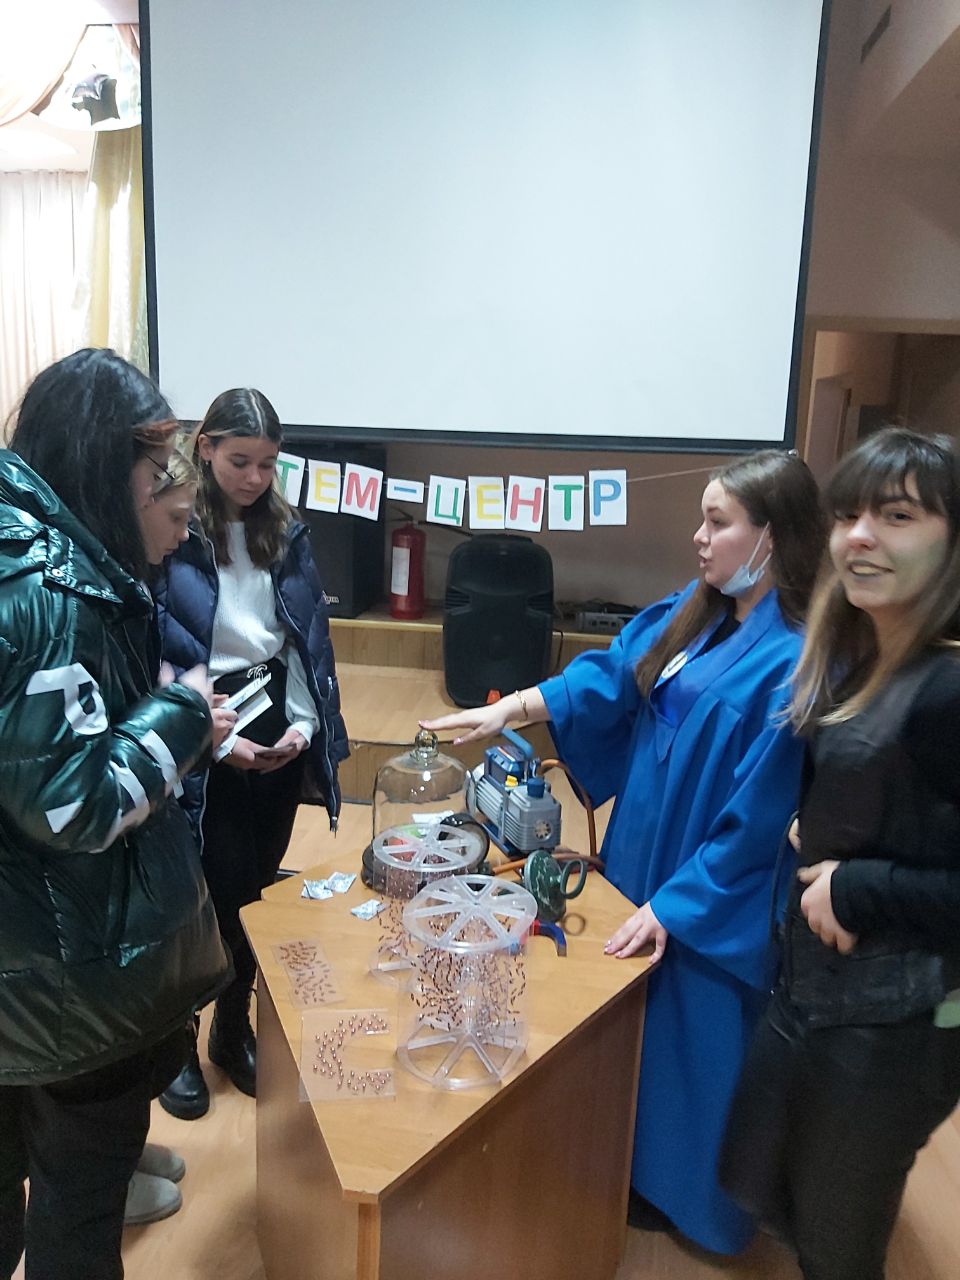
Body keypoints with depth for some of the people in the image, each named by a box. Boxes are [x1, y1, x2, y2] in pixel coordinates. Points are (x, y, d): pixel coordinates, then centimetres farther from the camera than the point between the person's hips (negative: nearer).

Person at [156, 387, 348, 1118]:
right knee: (217, 891, 4)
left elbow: (310, 636, 6)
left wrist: (303, 722, -5)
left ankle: (236, 1029, 32)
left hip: (276, 719, 4)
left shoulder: (287, 532, 6)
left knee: (254, 888, 12)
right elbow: (154, 651, -13)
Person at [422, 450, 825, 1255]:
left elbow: (755, 819, -22)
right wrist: (509, 709, -6)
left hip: (709, 897, -7)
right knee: (632, 1026, 22)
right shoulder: (690, 615, 1)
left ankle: (681, 1191, 38)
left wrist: (672, 905, -18)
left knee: (689, 1039, 12)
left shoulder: (793, 665, -23)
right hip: (642, 851, 8)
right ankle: (639, 1166, 46)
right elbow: (607, 675, 4)